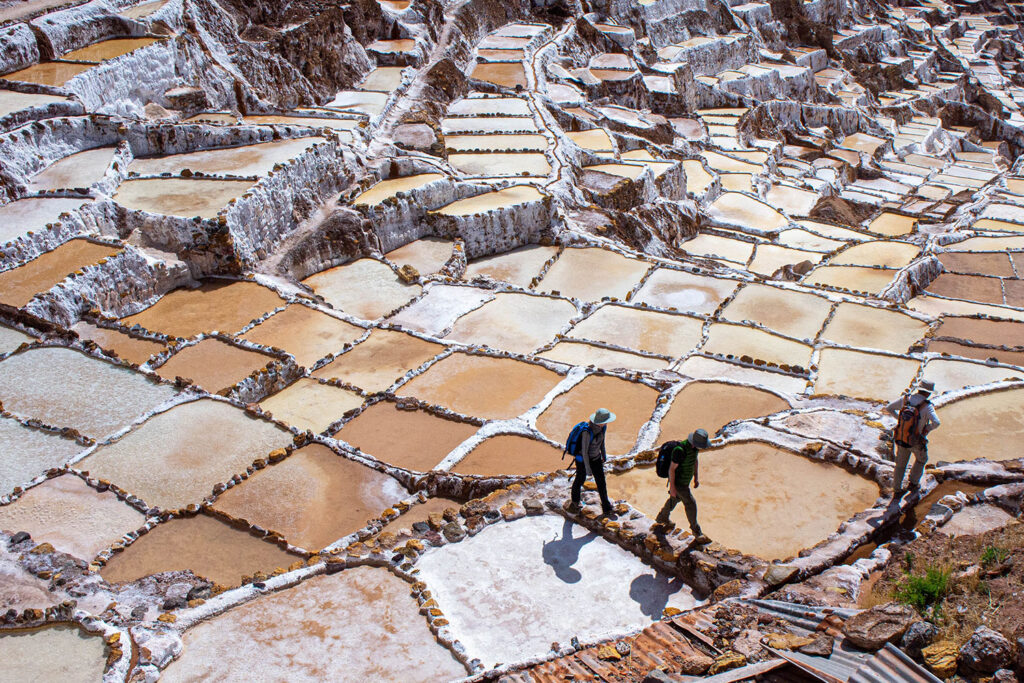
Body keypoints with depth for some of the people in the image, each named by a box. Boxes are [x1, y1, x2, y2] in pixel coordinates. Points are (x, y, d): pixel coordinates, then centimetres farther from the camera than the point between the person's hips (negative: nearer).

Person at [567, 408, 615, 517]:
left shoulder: (603, 427, -14)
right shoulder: (587, 432, -36)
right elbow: (584, 451, -28)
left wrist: (604, 454, 19)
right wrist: (588, 469, -21)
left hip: (596, 458, 5)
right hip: (583, 460, -5)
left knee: (601, 482, 5)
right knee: (580, 480, 21)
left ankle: (606, 509, 19)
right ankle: (575, 501, 49)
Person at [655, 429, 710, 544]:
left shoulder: (694, 447, -8)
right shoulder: (680, 450, -34)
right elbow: (672, 469, -26)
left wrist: (696, 477, 12)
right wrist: (672, 487, -22)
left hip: (685, 480, 9)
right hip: (678, 482, -9)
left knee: (676, 499, 27)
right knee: (690, 504, -7)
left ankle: (662, 518, 49)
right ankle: (697, 532, 6)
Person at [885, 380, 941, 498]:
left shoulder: (905, 399, -9)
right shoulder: (927, 406, -23)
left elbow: (888, 408, 1)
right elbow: (936, 422, -36)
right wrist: (927, 429, -16)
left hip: (901, 439, 4)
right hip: (917, 442, -4)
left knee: (900, 464, 22)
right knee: (921, 459, 30)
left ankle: (897, 491, 27)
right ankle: (913, 483, 38)